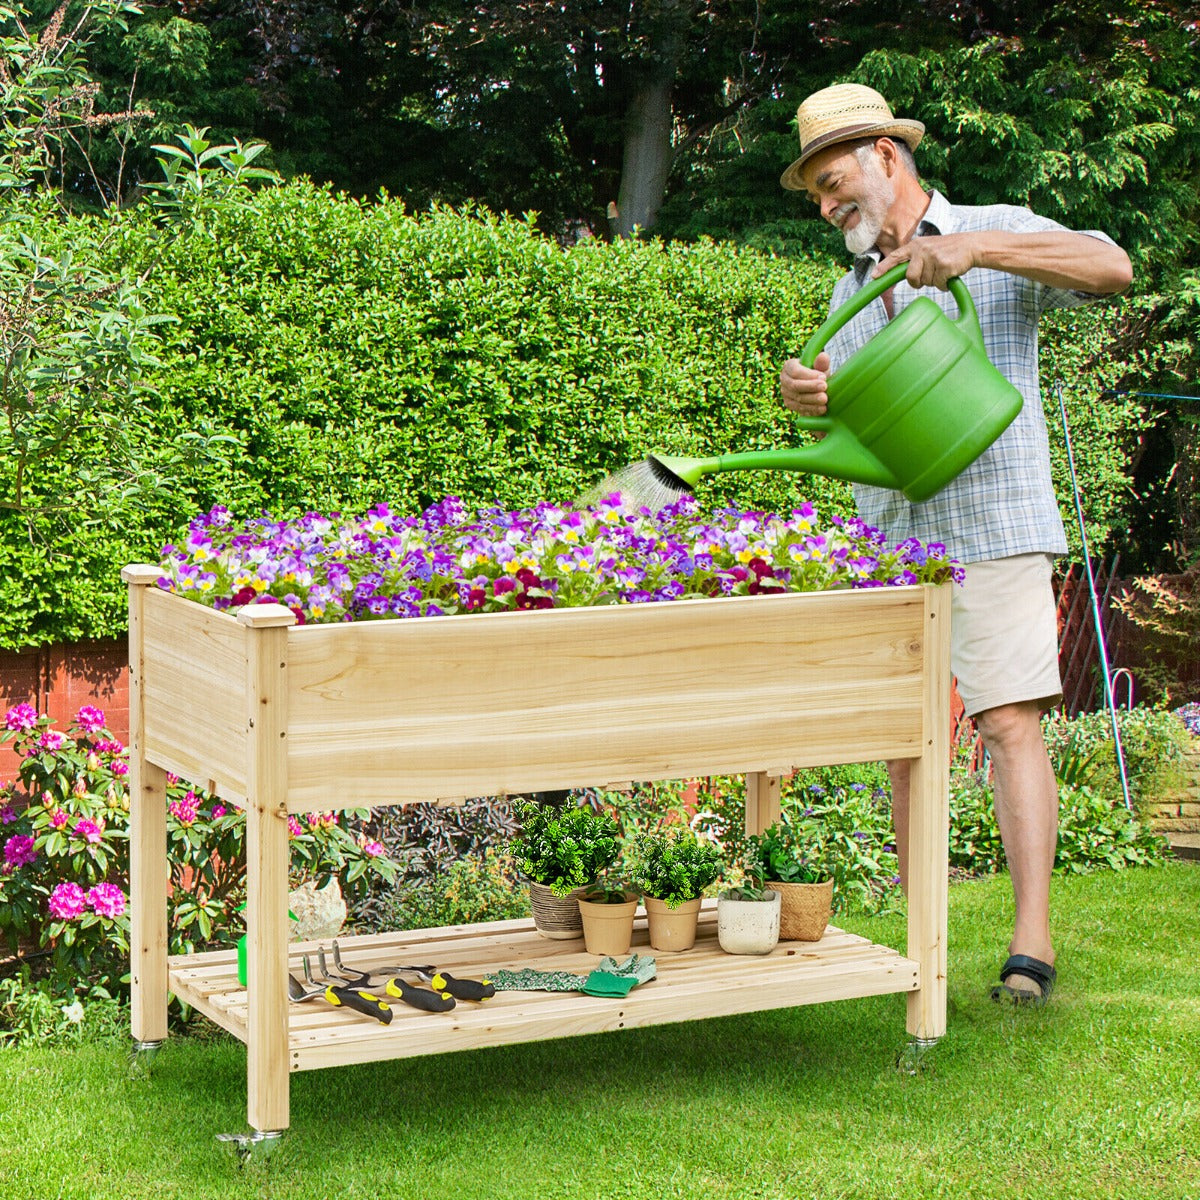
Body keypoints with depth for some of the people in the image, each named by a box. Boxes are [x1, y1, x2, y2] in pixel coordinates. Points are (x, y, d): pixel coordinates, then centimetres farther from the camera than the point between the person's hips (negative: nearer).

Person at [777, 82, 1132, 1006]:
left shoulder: (999, 236, 3)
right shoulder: (852, 291, 20)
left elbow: (1112, 268, -14)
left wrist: (974, 248, -23)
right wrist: (809, 398, -10)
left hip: (991, 527, -6)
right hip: (888, 540, 6)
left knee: (1010, 723, -13)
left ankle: (1032, 943, -15)